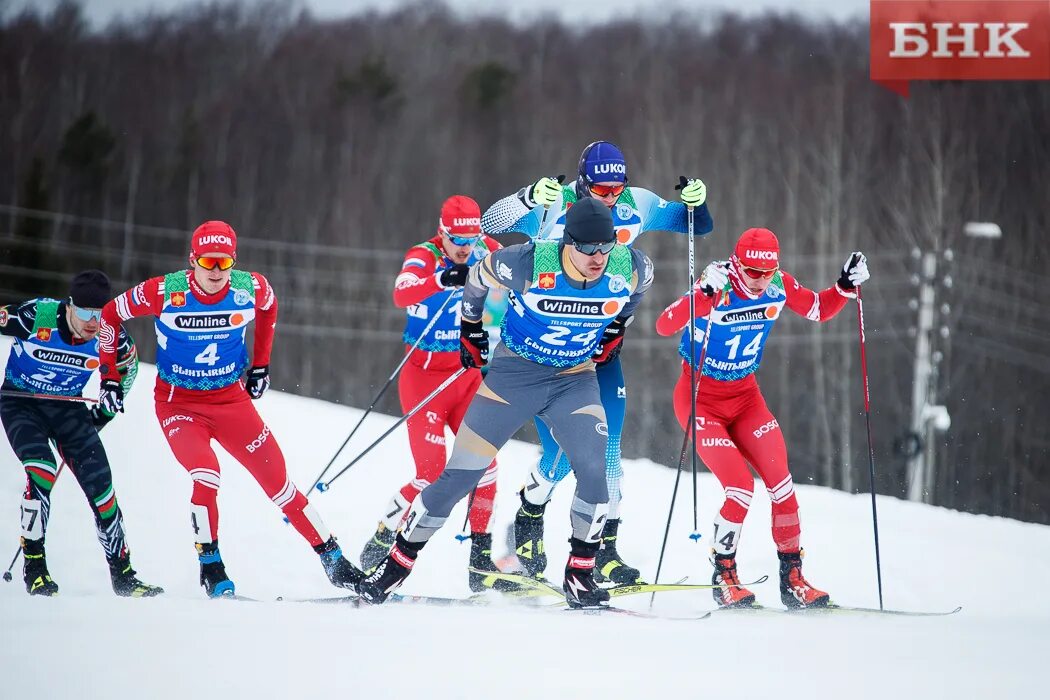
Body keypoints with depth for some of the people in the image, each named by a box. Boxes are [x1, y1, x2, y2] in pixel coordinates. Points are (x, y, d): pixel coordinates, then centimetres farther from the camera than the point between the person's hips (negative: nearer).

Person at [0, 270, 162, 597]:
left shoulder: (110, 337, -16)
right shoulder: (37, 316, -28)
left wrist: (107, 409, 9)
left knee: (100, 483, -5)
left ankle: (122, 573, 6)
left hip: (68, 407, 3)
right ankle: (33, 563, -13)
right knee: (42, 472, -26)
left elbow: (127, 365, 7)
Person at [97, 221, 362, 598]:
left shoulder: (250, 288, -12)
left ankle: (332, 558, 10)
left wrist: (260, 364, 15)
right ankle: (211, 568, -8)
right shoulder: (165, 293, -19)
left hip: (232, 399, 2)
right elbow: (109, 316, -4)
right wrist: (108, 375, -2)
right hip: (178, 403, -2)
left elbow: (268, 307, 14)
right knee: (206, 477, -25)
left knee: (277, 479, 0)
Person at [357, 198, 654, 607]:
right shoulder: (530, 264, -26)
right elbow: (480, 276, -4)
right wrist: (471, 329, 8)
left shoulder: (630, 268, -17)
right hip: (514, 371, -2)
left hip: (574, 379, 2)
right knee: (461, 474, -3)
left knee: (593, 469, -20)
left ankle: (580, 573, -5)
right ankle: (398, 561, 10)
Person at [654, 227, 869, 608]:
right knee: (741, 488, -17)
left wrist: (846, 286, -9)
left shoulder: (780, 287, -9)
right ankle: (723, 577, 2)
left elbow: (819, 310, 10)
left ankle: (792, 577, 5)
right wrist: (702, 294, -50)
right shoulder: (718, 288, -25)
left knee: (781, 484, -7)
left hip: (745, 395, 5)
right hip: (700, 397, -5)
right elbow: (664, 326, -35)